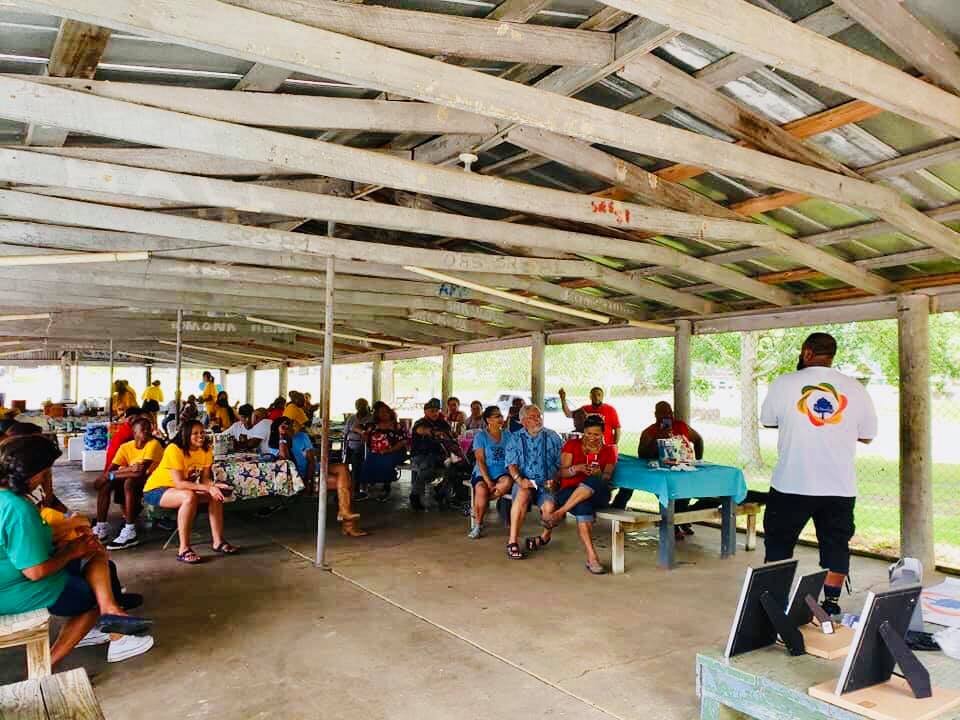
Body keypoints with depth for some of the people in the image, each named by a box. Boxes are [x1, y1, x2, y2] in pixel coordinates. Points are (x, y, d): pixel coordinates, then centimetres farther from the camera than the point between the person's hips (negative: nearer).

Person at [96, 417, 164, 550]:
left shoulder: (153, 444, -16)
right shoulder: (126, 447, 2)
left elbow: (141, 471, -27)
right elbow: (110, 470, -7)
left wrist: (113, 475, -18)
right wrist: (130, 469, -27)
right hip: (133, 482, 7)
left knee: (129, 482, -32)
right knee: (105, 484, -10)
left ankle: (129, 533, -33)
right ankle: (101, 527, -6)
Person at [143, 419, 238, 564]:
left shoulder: (206, 451, -4)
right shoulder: (174, 450, -25)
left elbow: (204, 479, -5)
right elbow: (179, 483, -30)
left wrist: (216, 485, -27)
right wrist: (208, 488, -36)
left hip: (183, 489, 7)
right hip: (156, 490, -7)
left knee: (216, 495, -12)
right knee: (189, 496, -35)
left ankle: (218, 542, -7)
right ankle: (184, 550, -29)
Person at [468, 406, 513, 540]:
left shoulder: (507, 435, 12)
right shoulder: (480, 436, 2)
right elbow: (480, 461, -6)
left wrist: (513, 474, -13)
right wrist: (488, 481, -17)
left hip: (502, 474, 2)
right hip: (483, 474, -2)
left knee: (507, 482, -33)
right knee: (481, 490, -35)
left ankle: (477, 506, -15)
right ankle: (478, 525, -12)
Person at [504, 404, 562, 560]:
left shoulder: (553, 437, 14)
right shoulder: (515, 438, 13)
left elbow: (560, 464, 9)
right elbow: (511, 464, 3)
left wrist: (554, 480, -8)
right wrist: (520, 480, -15)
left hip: (547, 483, 0)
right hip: (525, 482, 0)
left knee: (549, 506, -30)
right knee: (522, 495, -35)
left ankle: (545, 536, 1)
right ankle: (513, 542, -32)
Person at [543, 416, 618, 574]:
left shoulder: (609, 451, 13)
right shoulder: (572, 445, 11)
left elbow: (606, 479, 3)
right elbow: (562, 473, 3)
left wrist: (599, 475, -20)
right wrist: (576, 468, -18)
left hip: (598, 495, 1)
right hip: (569, 492, 0)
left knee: (593, 482, -38)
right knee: (583, 505, -38)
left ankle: (559, 513, -36)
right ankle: (591, 558, -41)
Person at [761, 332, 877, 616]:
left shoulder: (784, 383, -5)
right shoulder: (855, 388, 0)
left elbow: (766, 421, 8)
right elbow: (867, 435, 7)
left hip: (791, 485, -2)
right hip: (840, 487, 2)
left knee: (778, 543, 12)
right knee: (836, 545, 15)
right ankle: (831, 604, 20)